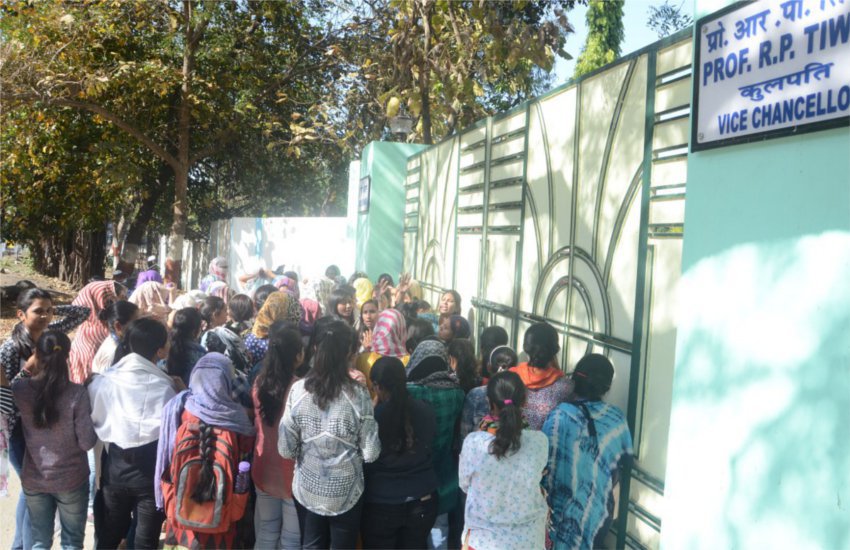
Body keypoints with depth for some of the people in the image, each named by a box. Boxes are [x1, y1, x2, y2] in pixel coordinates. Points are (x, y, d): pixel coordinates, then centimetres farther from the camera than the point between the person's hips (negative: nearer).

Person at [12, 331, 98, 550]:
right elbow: (87, 442, -17)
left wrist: (25, 369, 12)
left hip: (33, 479, 3)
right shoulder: (77, 394, -21)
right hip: (71, 479, -3)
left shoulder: (20, 389, -12)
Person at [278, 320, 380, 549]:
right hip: (346, 493, -1)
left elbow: (286, 449, -8)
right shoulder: (358, 394, -16)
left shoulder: (298, 390, -12)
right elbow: (371, 453, -13)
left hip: (307, 490, 2)